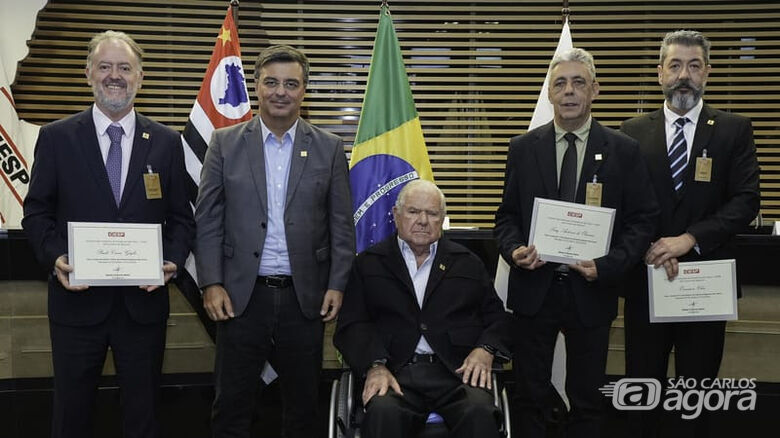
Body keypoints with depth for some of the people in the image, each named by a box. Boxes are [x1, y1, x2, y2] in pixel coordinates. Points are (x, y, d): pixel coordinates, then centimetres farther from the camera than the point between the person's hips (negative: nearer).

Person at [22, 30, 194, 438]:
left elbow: (181, 217, 6)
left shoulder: (166, 142, 4)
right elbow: (37, 212, 2)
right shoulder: (56, 137, 1)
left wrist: (172, 259, -11)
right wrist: (54, 256, -14)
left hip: (144, 302, 1)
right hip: (77, 301, 0)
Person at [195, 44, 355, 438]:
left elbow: (341, 225, 4)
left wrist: (337, 285, -3)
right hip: (241, 296, 0)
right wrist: (211, 283, -7)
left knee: (303, 405, 13)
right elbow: (207, 219, 1)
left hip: (304, 298, 1)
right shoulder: (225, 143, 3)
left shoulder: (329, 148, 4)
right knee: (231, 405, 8)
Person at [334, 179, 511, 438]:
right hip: (397, 372, -1)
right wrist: (375, 366, -12)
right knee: (383, 412, -35)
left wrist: (485, 350, -3)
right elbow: (353, 325, 6)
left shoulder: (467, 263, 21)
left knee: (480, 413, -31)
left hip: (457, 370, 2)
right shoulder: (369, 264, 15)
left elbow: (496, 316, 19)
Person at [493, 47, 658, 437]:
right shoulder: (523, 148, 4)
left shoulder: (623, 151, -1)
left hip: (591, 291, -1)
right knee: (530, 397, 10)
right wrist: (514, 250, -12)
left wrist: (608, 265, -15)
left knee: (587, 400, 12)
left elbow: (643, 220, -1)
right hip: (534, 288, 1)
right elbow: (507, 216, 8)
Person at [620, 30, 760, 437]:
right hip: (646, 276, 1)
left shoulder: (734, 129, 1)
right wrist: (651, 248, -15)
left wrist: (690, 239, -18)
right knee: (643, 380, 10)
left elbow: (746, 200, -7)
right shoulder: (633, 131, 4)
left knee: (699, 384, 11)